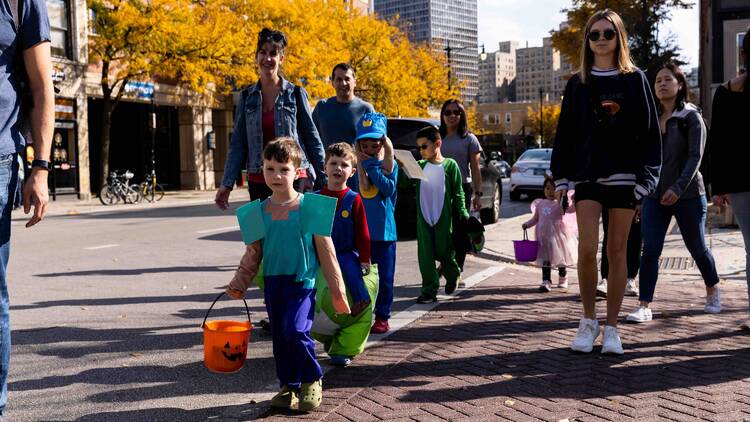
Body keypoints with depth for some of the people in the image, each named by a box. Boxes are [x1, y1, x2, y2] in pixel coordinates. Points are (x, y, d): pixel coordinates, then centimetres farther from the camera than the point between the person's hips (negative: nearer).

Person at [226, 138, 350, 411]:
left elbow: (326, 252, -3)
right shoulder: (258, 212, 4)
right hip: (272, 283, 5)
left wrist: (337, 291, -2)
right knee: (279, 337, 11)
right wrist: (239, 284, 3)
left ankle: (312, 380, 4)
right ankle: (288, 386, 28)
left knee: (296, 331, -20)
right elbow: (252, 255, 14)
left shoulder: (310, 207, -6)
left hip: (302, 282, -5)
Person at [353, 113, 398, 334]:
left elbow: (389, 188, -14)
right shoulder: (355, 164, 2)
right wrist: (361, 163, -16)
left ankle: (382, 316, 16)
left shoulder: (389, 164, 1)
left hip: (384, 228, -1)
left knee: (385, 275, 5)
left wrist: (372, 166, -16)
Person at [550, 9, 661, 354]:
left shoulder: (635, 80, 5)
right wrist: (561, 178, 3)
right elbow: (565, 132, 10)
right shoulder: (577, 83, 10)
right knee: (587, 248, -12)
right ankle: (588, 320, 6)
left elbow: (649, 131, 3)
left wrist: (645, 179, -6)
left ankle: (611, 328, 11)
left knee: (616, 251, 2)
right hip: (587, 176, 1)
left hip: (624, 176, -1)